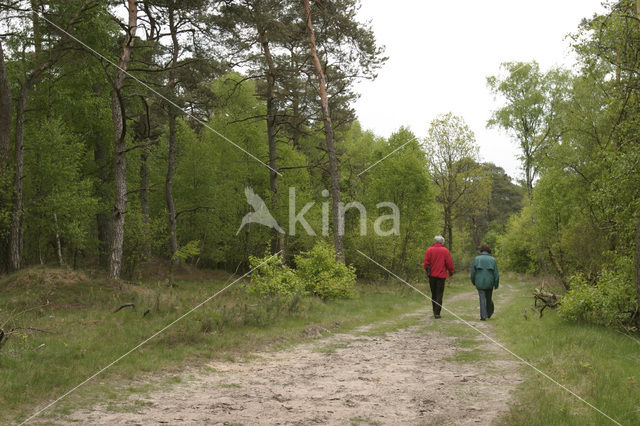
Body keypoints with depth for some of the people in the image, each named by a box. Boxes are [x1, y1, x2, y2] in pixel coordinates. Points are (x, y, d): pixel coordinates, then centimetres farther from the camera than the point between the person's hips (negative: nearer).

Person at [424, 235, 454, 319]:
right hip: (441, 275, -2)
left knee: (433, 294, 15)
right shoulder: (445, 251, -4)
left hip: (432, 275, 3)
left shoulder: (429, 250, 1)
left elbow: (426, 263, -1)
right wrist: (451, 273, 10)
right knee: (439, 294, 1)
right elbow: (449, 263, -4)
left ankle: (434, 311, 20)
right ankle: (437, 313, -4)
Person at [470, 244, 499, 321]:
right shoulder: (492, 259, 1)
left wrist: (473, 282, 16)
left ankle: (483, 316, -6)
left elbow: (473, 272, 2)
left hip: (480, 282, -1)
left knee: (482, 299, 1)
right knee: (489, 298, 18)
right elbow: (496, 273, 0)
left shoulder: (477, 259, 1)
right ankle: (489, 313, 32)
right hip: (489, 283, 1)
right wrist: (496, 284, 8)